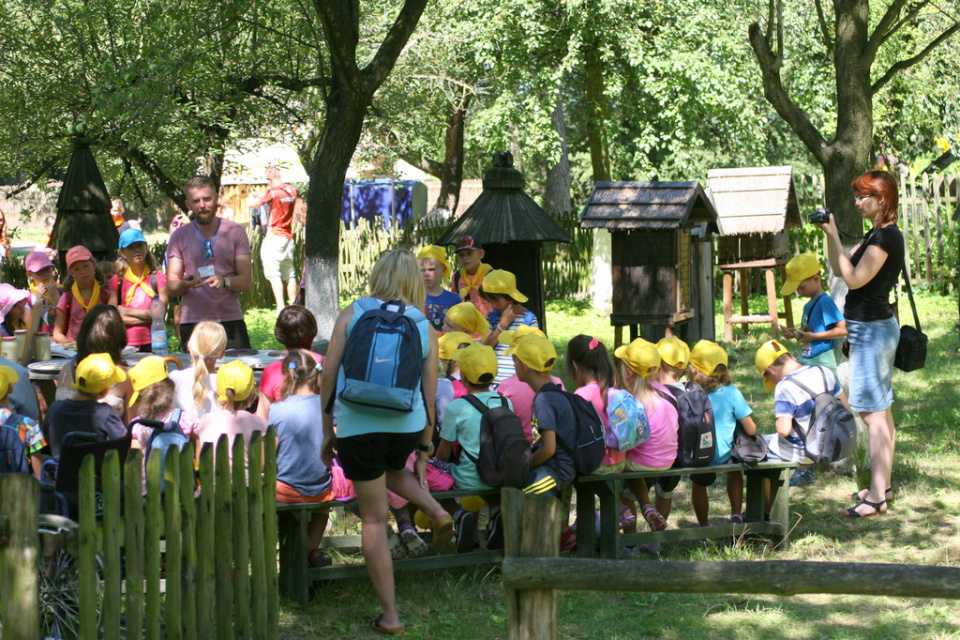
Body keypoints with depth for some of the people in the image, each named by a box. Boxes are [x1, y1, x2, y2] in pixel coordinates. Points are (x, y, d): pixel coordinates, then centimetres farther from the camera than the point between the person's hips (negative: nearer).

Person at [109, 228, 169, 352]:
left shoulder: (158, 277, 4)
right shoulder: (117, 281, 9)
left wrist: (127, 311, -1)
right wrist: (146, 317, -8)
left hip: (151, 343, -1)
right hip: (125, 345, 1)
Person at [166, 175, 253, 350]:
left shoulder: (235, 231, 8)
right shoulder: (179, 237, 9)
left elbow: (246, 282, 3)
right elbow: (170, 286, 6)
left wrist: (225, 281, -17)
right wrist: (185, 284, -17)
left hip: (231, 321, 0)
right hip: (192, 323, 0)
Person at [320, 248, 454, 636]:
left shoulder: (352, 315, 0)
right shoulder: (424, 328, 5)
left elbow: (328, 375, 0)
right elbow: (429, 395, 8)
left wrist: (327, 431, 9)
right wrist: (424, 450, 17)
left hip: (359, 426, -3)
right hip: (407, 426, 3)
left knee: (374, 521, 7)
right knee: (391, 470, 38)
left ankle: (390, 615, 10)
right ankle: (436, 511, 13)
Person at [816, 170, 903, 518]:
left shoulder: (886, 236, -18)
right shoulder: (878, 234, 14)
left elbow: (855, 278, -22)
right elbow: (839, 269, 15)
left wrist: (834, 236, -20)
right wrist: (830, 235, 3)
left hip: (871, 329, -11)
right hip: (875, 327, 11)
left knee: (873, 413, -11)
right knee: (882, 411, 16)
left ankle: (876, 497, -11)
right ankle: (883, 484, 24)